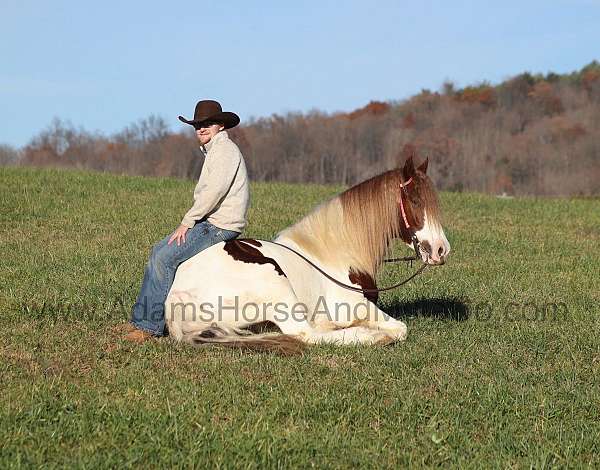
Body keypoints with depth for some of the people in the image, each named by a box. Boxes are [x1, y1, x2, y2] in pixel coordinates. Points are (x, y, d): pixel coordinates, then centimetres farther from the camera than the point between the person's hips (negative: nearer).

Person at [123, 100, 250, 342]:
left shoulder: (224, 149, -12)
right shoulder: (213, 151, 22)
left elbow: (215, 189, -23)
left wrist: (187, 222, -19)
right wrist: (190, 222, 11)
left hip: (220, 226, -11)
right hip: (211, 223, 11)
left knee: (164, 258, -16)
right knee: (158, 252, 10)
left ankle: (150, 326, -12)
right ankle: (140, 320, 10)